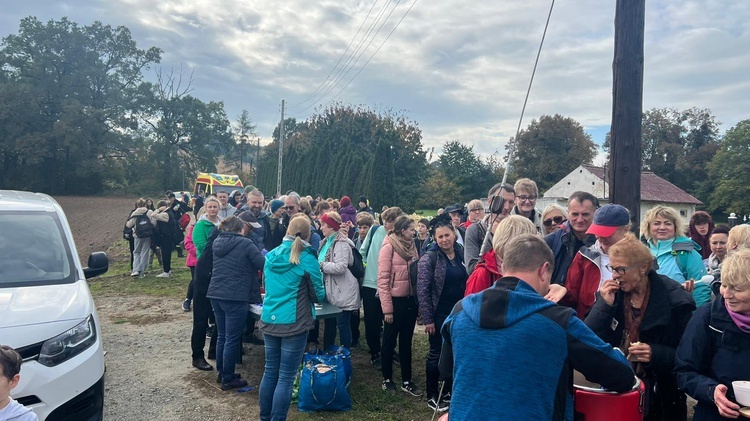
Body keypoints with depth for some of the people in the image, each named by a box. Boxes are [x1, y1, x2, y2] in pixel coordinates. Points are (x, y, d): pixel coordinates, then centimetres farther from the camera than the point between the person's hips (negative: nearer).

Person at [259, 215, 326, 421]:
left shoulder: (271, 256, 6)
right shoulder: (307, 259, -10)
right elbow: (319, 296, -3)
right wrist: (303, 294, 19)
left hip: (269, 320, 6)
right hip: (294, 323, -5)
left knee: (270, 372, 15)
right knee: (286, 378, 1)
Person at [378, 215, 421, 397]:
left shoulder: (411, 246, 6)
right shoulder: (389, 247, -12)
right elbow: (382, 279, -14)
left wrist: (419, 301, 3)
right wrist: (387, 308, -15)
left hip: (410, 300, 6)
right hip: (395, 301, -6)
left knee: (406, 341, 15)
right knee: (390, 341, 11)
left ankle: (406, 381, 27)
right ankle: (387, 379, 27)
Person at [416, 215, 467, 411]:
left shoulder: (461, 253, 3)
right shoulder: (429, 258, -13)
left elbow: (468, 282, 12)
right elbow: (422, 290, -15)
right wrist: (427, 319, -16)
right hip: (439, 315, -5)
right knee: (436, 354, 6)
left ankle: (447, 391, 31)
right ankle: (432, 396, 21)